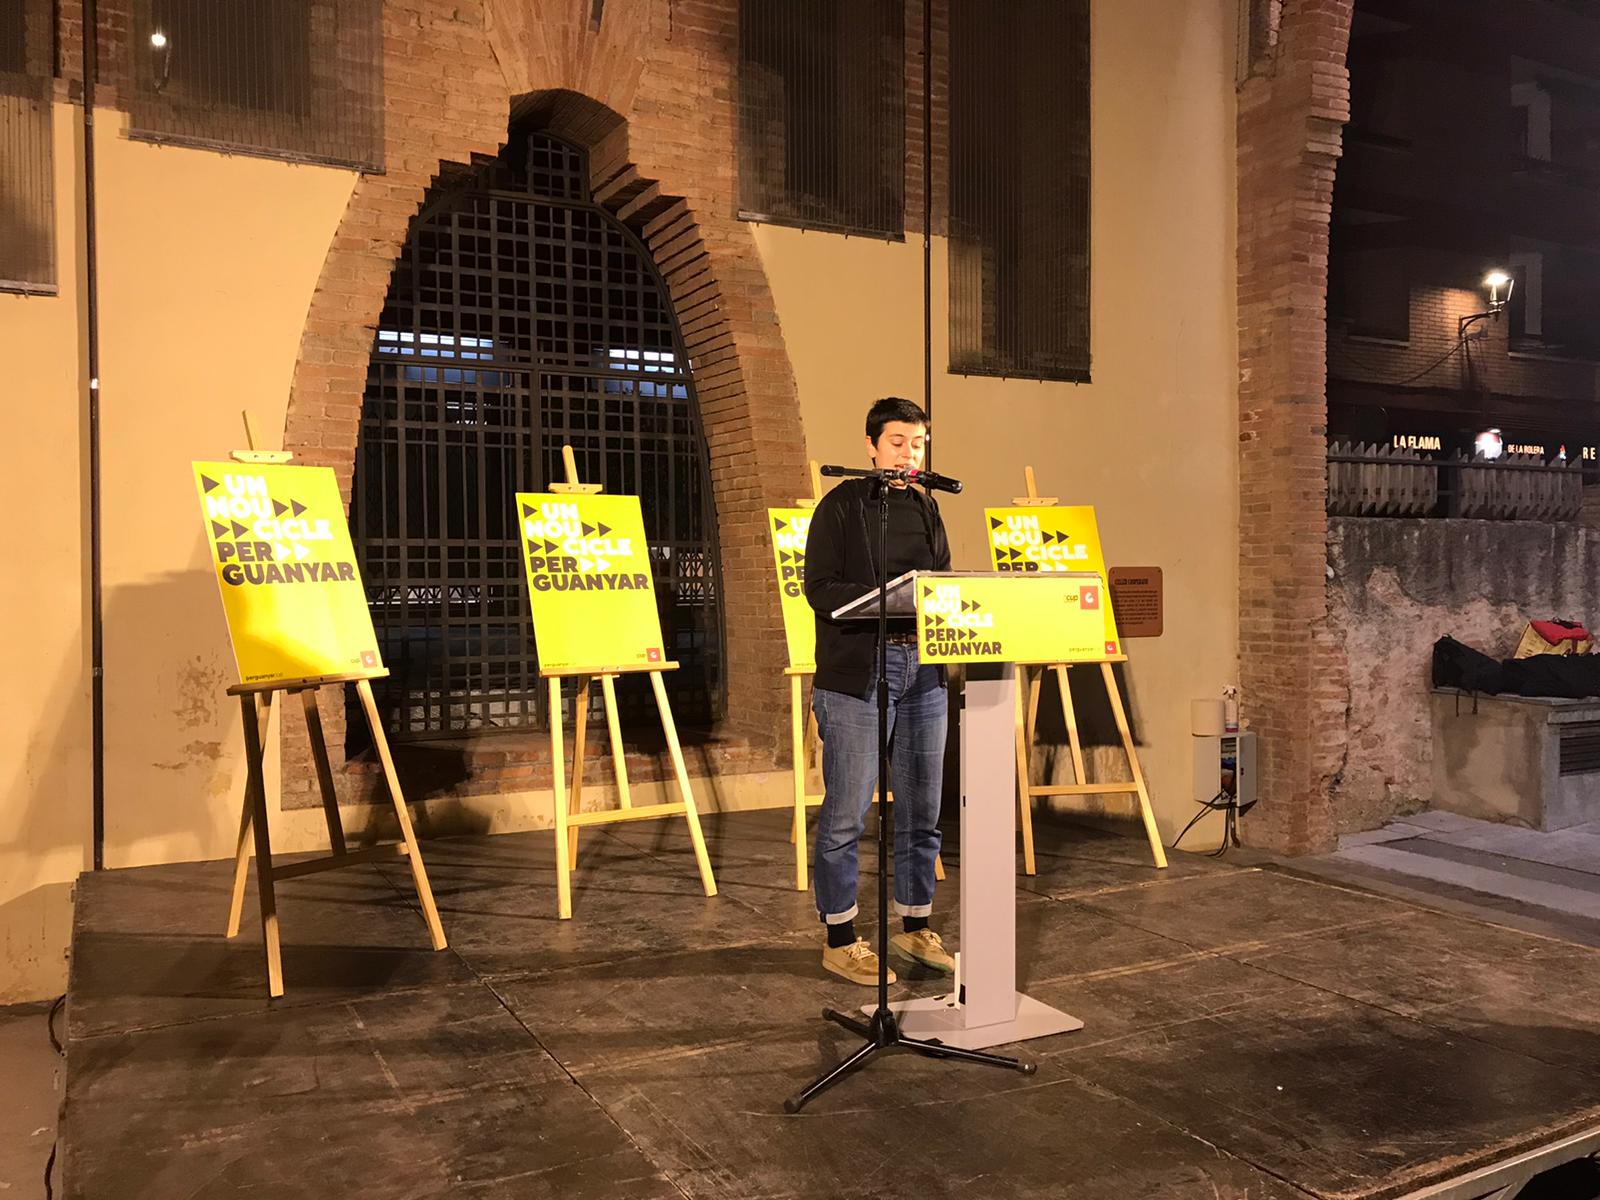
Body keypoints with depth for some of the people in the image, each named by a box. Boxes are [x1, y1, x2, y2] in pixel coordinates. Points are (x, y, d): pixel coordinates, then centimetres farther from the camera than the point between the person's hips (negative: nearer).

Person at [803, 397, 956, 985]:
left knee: (922, 810, 11)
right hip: (856, 672, -6)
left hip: (923, 671, 6)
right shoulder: (841, 506, -2)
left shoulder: (927, 509, 16)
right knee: (846, 812, 0)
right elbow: (820, 588, -10)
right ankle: (840, 939, 13)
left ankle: (914, 927, 26)